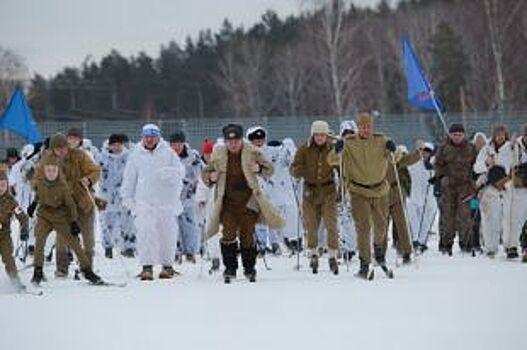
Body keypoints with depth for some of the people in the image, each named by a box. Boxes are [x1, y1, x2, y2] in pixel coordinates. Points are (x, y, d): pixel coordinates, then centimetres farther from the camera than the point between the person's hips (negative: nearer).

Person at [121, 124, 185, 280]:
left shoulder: (168, 153, 5)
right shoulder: (136, 155, 10)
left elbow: (180, 172, -2)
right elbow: (129, 178, 15)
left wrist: (167, 172, -21)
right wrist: (127, 198, 11)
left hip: (167, 200, 0)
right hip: (144, 201, 0)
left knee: (167, 233, 4)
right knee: (145, 232, -14)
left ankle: (167, 265, 19)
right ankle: (147, 266, -15)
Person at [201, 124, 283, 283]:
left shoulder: (252, 153, -3)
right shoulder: (218, 155, 0)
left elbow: (269, 169, 7)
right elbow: (205, 173, 14)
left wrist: (259, 168, -15)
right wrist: (211, 177, -10)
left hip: (248, 202, -1)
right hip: (227, 203, 1)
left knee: (247, 236, 2)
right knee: (228, 234, -8)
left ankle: (249, 269, 17)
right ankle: (230, 269, 2)